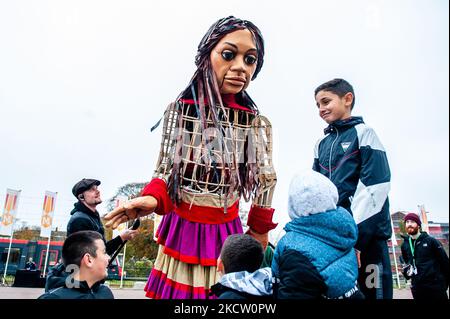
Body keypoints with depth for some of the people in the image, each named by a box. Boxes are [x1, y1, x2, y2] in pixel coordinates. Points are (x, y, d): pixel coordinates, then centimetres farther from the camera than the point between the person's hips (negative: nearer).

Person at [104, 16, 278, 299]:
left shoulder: (258, 124, -5)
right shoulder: (180, 109, -6)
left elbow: (264, 184, 5)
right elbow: (166, 171, -2)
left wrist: (259, 231, 13)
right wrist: (152, 200, -22)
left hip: (227, 232, 0)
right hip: (181, 228, 0)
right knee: (175, 291, 10)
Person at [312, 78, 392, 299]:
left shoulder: (363, 133, -1)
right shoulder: (321, 144, 16)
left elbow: (375, 187, -12)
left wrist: (355, 235, -17)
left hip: (365, 232, -5)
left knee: (371, 291, 1)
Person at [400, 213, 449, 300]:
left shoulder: (430, 241, -3)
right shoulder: (404, 245, 8)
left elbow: (444, 261, -2)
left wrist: (445, 282, -1)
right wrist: (406, 271, 2)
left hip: (435, 286, -3)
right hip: (417, 288, 4)